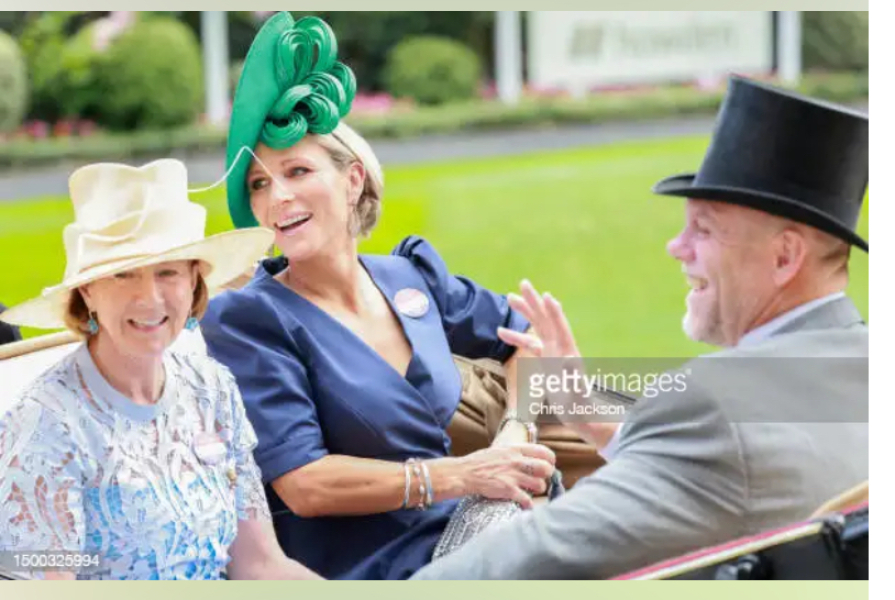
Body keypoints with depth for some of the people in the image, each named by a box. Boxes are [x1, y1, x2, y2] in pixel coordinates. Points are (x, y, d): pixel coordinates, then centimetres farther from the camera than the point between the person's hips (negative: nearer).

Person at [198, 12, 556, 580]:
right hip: (364, 572, -6)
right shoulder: (249, 320, -8)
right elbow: (302, 484, -17)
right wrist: (460, 476, -23)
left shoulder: (412, 275, 8)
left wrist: (517, 432, 2)